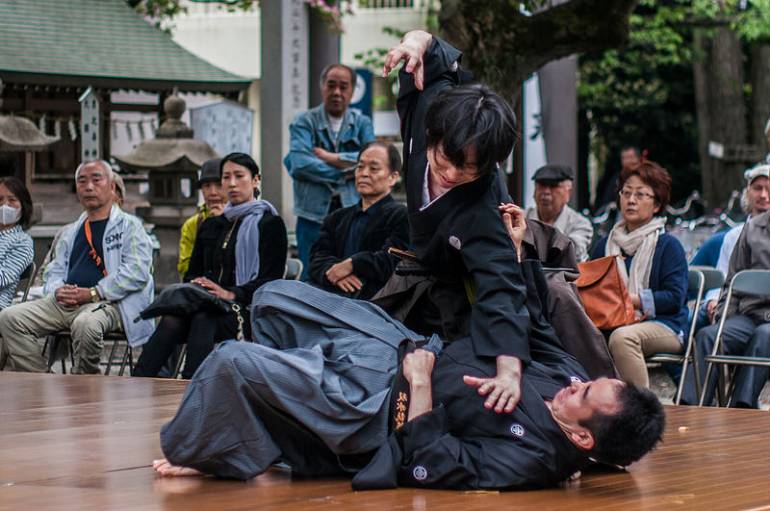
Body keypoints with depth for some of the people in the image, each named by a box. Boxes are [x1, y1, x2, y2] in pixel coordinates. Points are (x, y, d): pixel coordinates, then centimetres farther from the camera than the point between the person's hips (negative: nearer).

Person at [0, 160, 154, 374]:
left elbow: (137, 272, -7)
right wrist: (58, 291, -1)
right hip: (65, 302, 6)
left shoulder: (129, 226, 8)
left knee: (86, 324, -41)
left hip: (106, 302, -6)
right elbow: (54, 272, 26)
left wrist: (92, 293, -14)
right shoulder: (70, 232, 30)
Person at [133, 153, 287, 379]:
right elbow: (192, 272, 24)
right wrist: (193, 286, -1)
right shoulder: (210, 225, 27)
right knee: (172, 319, -31)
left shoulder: (270, 223, 7)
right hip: (206, 306, 4)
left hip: (247, 310, -4)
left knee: (203, 320, -38)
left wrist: (232, 294, -19)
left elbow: (271, 280, -4)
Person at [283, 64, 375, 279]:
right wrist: (345, 172, -10)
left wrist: (331, 158, -12)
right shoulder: (304, 122, 4)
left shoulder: (362, 123, 10)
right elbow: (300, 164, -14)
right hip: (314, 214, -1)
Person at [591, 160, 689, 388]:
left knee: (622, 336, -37)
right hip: (612, 322, 4)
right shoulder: (605, 243, 20)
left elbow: (675, 298, -6)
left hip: (663, 325, -4)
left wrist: (634, 299, -15)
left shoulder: (668, 245, 4)